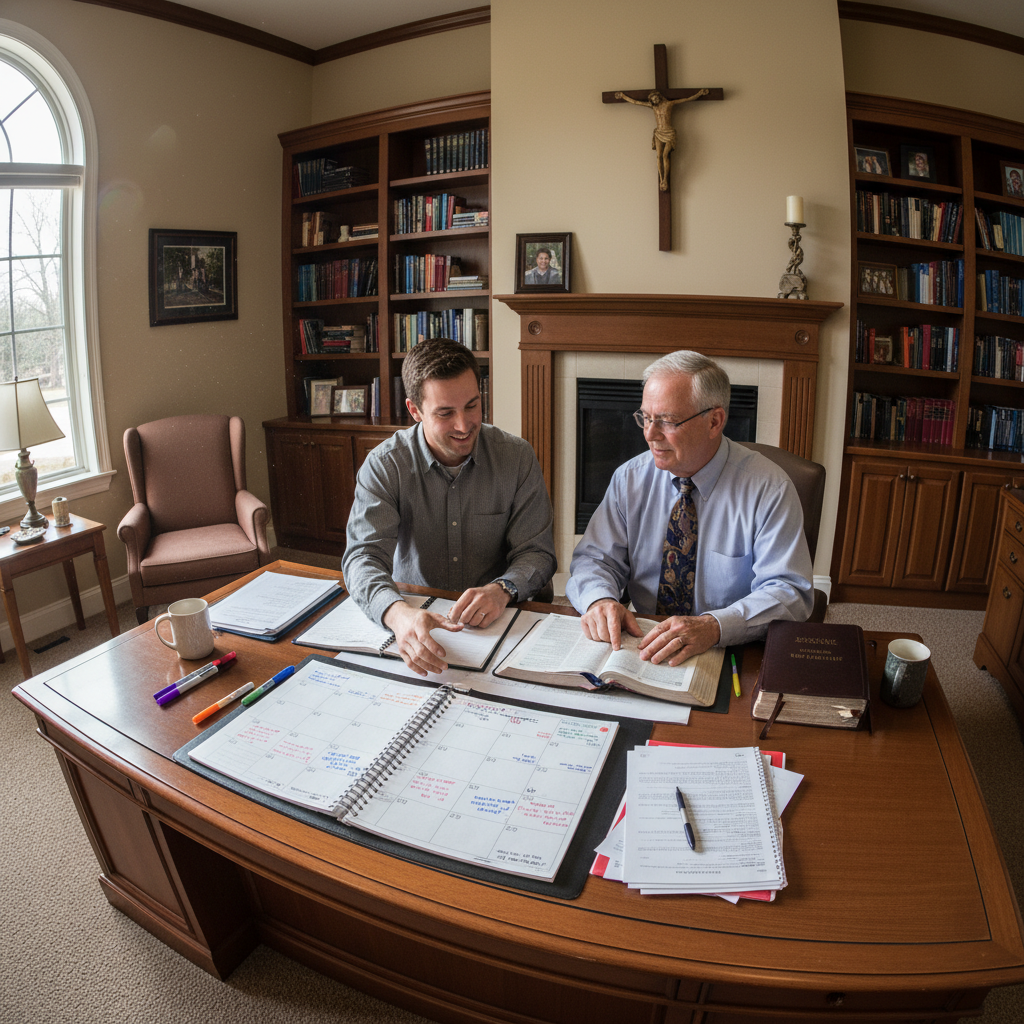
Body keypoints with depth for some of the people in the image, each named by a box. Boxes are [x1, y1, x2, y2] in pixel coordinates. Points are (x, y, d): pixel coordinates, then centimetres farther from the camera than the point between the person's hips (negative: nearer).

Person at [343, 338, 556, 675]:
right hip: (413, 613, -1)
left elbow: (536, 552, -4)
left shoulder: (517, 457, -6)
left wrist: (501, 590, -27)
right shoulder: (384, 465, -9)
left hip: (498, 621, 2)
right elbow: (364, 554, -18)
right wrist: (397, 612, -40)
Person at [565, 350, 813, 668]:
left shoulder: (769, 489, -9)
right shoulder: (629, 479, 3)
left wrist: (714, 627, -31)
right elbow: (595, 558, 4)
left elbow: (790, 593, -13)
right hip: (642, 644, 3)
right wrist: (600, 599, -20)